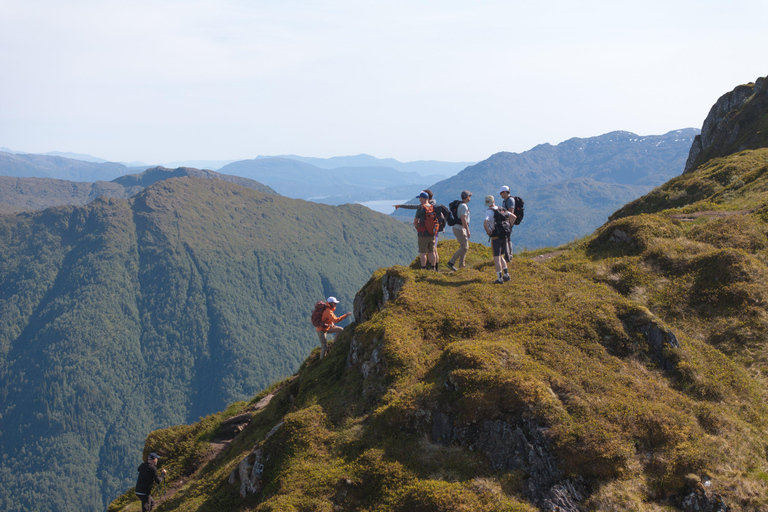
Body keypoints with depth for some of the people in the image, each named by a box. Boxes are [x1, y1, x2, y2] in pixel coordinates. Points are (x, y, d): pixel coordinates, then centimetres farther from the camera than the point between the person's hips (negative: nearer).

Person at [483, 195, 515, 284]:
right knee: (500, 256, 21)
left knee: (497, 258, -1)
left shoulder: (489, 211, -11)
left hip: (496, 237, -6)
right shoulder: (501, 210, 9)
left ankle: (500, 279, -2)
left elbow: (485, 223, -27)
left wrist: (488, 232, -12)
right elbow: (513, 216, 12)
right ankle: (506, 275, 18)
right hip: (504, 236, 6)